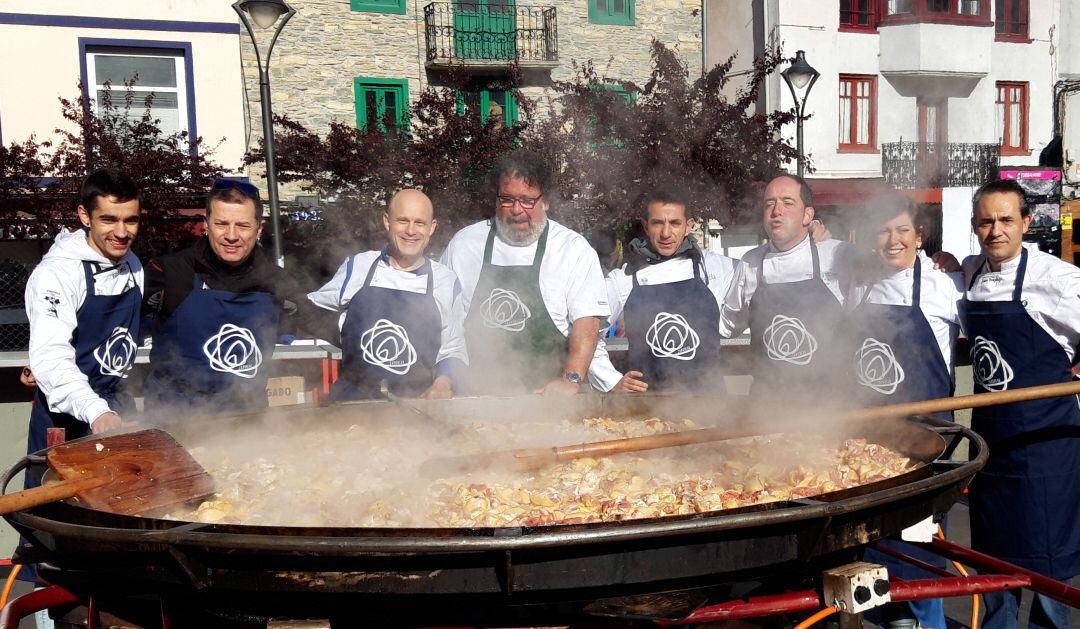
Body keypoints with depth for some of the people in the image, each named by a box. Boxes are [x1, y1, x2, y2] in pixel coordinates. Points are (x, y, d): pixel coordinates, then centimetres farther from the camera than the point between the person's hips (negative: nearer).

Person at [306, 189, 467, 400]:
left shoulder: (446, 282, 8)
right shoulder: (356, 267, 6)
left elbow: (453, 350, 13)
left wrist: (443, 383, -4)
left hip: (418, 405, 1)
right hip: (352, 401, -1)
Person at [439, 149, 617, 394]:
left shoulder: (574, 249, 4)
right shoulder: (463, 243, 10)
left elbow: (586, 321, -3)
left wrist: (571, 380, -16)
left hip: (547, 392, 0)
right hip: (474, 392, 1)